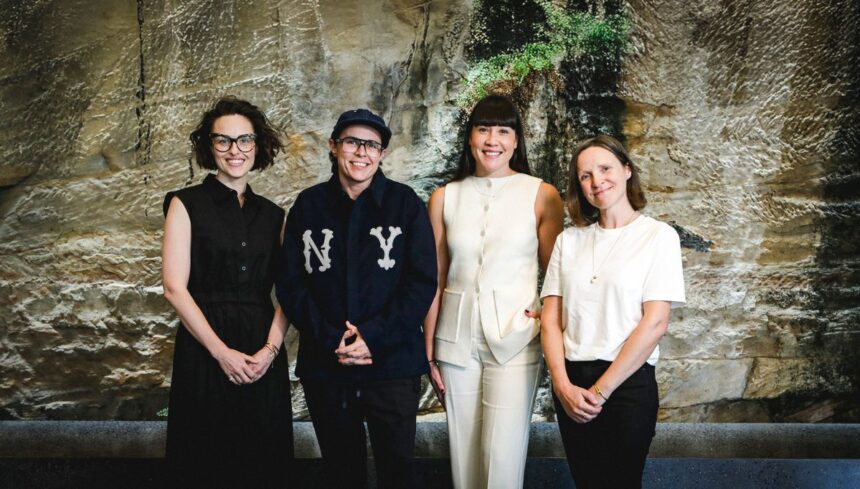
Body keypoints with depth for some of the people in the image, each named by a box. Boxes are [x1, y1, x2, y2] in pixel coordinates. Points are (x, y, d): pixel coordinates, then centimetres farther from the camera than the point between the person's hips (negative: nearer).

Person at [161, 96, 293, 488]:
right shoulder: (186, 204, 1)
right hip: (205, 352, -3)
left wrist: (271, 348, -10)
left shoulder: (272, 214, 12)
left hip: (264, 358, 3)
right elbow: (175, 288, -7)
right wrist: (222, 352, -13)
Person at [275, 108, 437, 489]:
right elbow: (291, 283, 2)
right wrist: (329, 339, -12)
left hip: (393, 366, -2)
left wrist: (374, 336, -15)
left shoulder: (405, 203, -1)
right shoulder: (308, 205, 4)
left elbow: (422, 281, -5)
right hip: (325, 368, 2)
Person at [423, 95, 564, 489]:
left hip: (514, 338, -2)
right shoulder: (445, 198, 6)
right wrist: (428, 352, 7)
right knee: (463, 456, 8)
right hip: (457, 339, 3)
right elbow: (435, 282, 8)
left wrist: (551, 329, -8)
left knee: (503, 455, -7)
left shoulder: (541, 195, 0)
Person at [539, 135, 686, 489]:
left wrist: (601, 390, -12)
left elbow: (655, 323, -11)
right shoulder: (569, 240, 8)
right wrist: (563, 385, -10)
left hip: (628, 384, -3)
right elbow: (550, 318, 4)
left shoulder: (658, 236, -4)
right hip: (571, 386, 4)